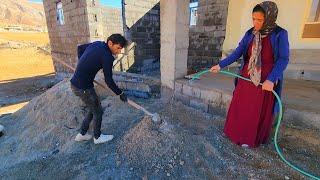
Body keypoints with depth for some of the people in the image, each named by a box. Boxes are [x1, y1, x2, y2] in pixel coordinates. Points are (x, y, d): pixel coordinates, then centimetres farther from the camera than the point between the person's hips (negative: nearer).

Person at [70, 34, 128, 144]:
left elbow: (80, 48, 20)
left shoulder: (97, 44, 5)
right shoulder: (107, 56, -21)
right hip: (83, 87, -9)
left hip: (75, 83, 9)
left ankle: (82, 134, 37)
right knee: (98, 111, 11)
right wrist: (120, 94, -5)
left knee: (93, 108, 23)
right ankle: (97, 137, 32)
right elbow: (108, 81, -18)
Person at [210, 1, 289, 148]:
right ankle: (236, 132, 31)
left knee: (259, 111, 8)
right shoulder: (249, 34, 0)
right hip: (247, 78, 4)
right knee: (240, 106, 11)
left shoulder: (280, 34, -10)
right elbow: (237, 53, -2)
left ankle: (251, 138, 26)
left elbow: (283, 59, -14)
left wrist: (271, 79, -26)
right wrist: (220, 65, -11)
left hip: (266, 81, -3)